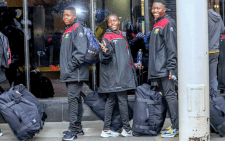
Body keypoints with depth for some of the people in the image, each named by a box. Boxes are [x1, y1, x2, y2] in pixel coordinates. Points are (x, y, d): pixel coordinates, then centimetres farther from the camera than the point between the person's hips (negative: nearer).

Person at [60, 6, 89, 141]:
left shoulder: (77, 28, -9)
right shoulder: (67, 30, 21)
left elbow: (81, 50, -19)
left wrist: (72, 67, -19)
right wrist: (65, 69, 16)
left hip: (75, 73, -10)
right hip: (70, 74, 10)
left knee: (73, 98, -11)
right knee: (76, 98, 13)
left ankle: (73, 129, -9)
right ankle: (78, 127, 20)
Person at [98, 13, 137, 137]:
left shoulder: (120, 36, 21)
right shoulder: (107, 36, -7)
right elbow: (104, 58, -15)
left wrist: (132, 65, 30)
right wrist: (105, 52, -35)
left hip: (122, 75, 9)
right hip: (114, 75, -9)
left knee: (111, 100, 8)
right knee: (122, 100, -7)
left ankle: (106, 130, 11)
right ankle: (127, 129, -1)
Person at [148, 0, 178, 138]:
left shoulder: (168, 23, -9)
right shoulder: (157, 24, 20)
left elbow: (172, 47, -15)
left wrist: (171, 68, -20)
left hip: (165, 68, -10)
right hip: (158, 69, 10)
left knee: (170, 95, -9)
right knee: (166, 96, 10)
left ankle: (177, 127, -6)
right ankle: (175, 125, 15)